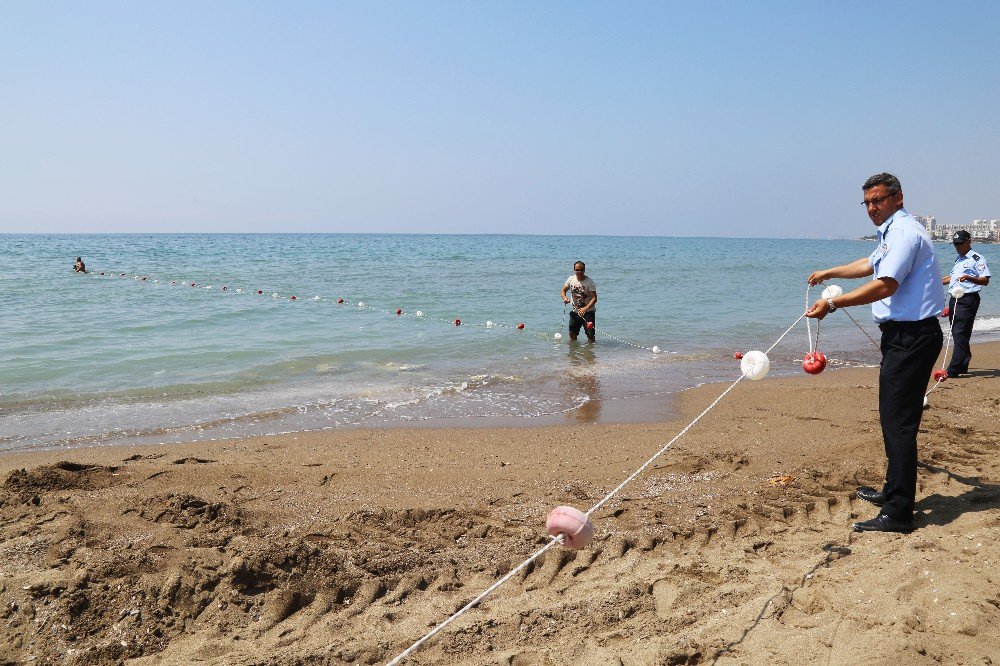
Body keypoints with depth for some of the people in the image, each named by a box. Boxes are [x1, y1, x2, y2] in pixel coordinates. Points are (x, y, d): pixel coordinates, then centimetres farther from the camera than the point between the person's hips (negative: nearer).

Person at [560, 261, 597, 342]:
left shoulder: (589, 282, -14)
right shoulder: (571, 279, 0)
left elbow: (594, 298, -18)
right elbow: (563, 291, 11)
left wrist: (585, 308, -33)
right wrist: (564, 298, -13)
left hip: (588, 312, -4)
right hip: (575, 311, 4)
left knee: (590, 335, -6)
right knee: (572, 334, 9)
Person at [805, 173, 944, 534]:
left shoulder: (904, 232, -14)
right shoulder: (891, 233, 20)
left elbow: (885, 285, -24)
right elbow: (871, 264, 39)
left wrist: (833, 303, -22)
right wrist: (829, 273, 48)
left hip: (911, 337, -11)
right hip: (902, 336, 11)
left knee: (899, 422, -11)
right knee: (893, 418, 18)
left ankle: (898, 514, -9)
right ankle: (894, 491, 31)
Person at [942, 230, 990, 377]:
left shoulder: (977, 259, -7)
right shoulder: (959, 260, 21)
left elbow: (985, 280, -16)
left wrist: (969, 278, -30)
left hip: (968, 300, -9)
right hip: (955, 299, 9)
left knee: (961, 334, -12)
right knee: (957, 334, 11)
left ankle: (953, 370, -16)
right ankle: (963, 365, 21)